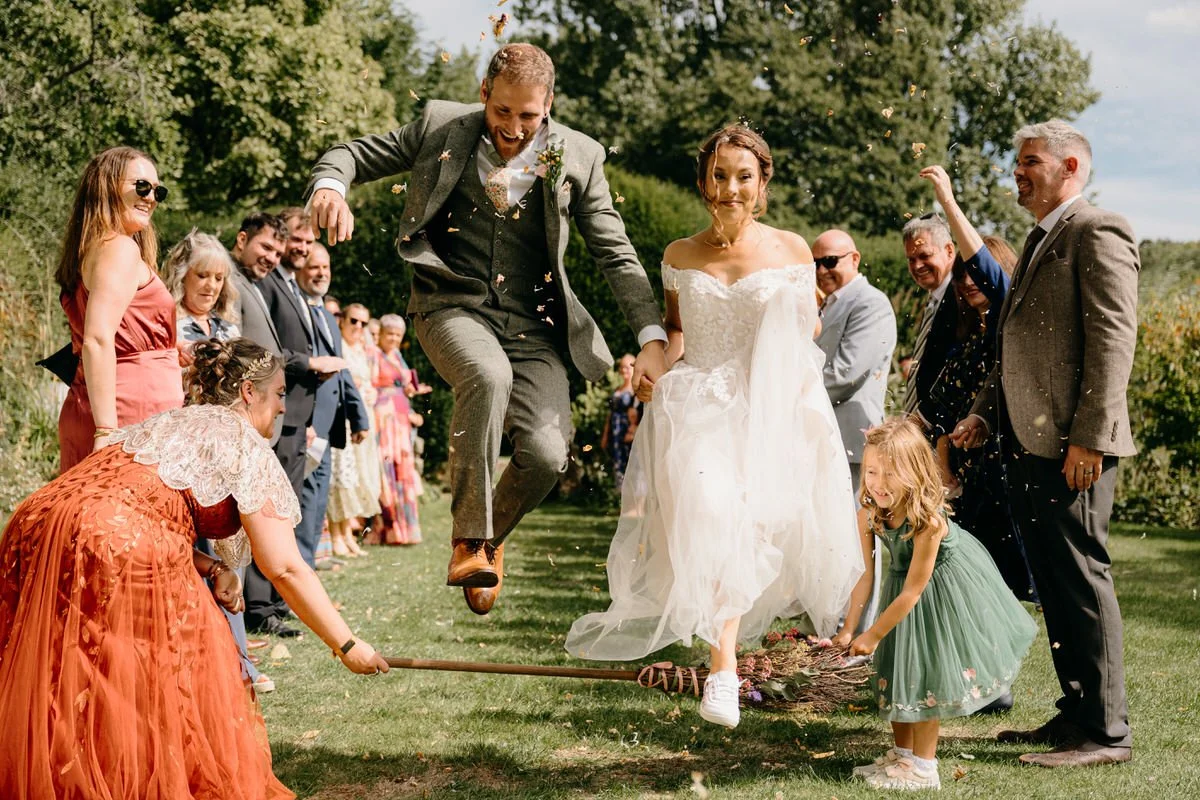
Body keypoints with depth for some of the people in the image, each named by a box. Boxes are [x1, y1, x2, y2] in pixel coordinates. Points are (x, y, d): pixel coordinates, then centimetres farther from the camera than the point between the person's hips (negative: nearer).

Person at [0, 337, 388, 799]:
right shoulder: (247, 445, 6)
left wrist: (210, 568, 13)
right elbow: (286, 570, 3)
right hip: (115, 548, -8)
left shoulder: (164, 424, 31)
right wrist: (347, 646, 10)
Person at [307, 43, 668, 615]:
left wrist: (652, 338, -5)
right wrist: (330, 186, -18)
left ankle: (493, 535, 17)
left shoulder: (578, 157, 2)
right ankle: (469, 540, -23)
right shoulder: (443, 126, 2)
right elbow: (355, 153, 7)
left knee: (545, 454, -18)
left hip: (532, 324, 2)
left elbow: (615, 254, 4)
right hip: (453, 305, -1)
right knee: (490, 375, -36)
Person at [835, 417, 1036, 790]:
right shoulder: (868, 513, -21)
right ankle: (902, 755, 30)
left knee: (927, 675, 0)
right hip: (902, 584, 7)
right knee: (897, 673, 14)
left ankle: (923, 767, 13)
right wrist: (848, 630, -19)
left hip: (945, 591, -6)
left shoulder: (928, 520, -37)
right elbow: (865, 575, -15)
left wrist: (872, 635, -24)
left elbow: (913, 591, -30)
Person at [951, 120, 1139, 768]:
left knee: (1081, 580, -6)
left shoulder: (1097, 233, -8)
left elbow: (1113, 339, -17)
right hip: (1027, 446, 9)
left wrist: (1089, 438, -22)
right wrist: (985, 413, 15)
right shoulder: (1040, 241, 22)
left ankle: (1105, 732, 1)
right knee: (1053, 585, 13)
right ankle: (1077, 715, 21)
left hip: (1071, 447, -9)